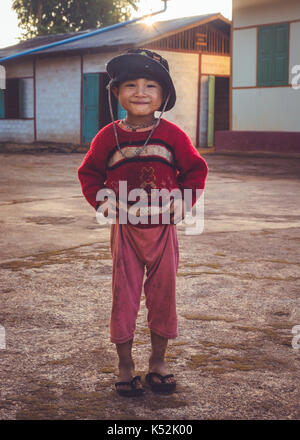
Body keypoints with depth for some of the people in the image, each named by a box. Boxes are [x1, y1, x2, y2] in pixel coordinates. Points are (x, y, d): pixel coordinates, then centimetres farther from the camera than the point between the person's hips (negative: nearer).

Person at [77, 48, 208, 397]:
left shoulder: (172, 135, -4)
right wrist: (100, 201, -5)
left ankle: (158, 361, 26)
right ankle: (125, 365, 20)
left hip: (163, 228, 1)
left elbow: (195, 169, 7)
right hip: (125, 228, 0)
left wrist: (184, 201, -4)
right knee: (124, 295, 5)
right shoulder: (108, 137, -3)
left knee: (163, 294, 9)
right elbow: (89, 172, 9)